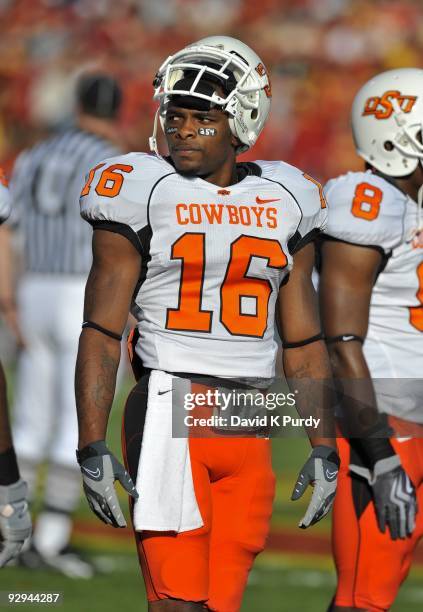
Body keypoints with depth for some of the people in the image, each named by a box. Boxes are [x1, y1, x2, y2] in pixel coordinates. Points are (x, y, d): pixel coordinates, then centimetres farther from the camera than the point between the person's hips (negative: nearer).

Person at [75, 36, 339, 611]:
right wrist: (92, 449, -10)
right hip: (170, 411, -4)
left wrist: (323, 448, 11)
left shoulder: (285, 202, 11)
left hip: (252, 428, 4)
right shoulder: (144, 192, -1)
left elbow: (303, 342, 16)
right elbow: (101, 333, -3)